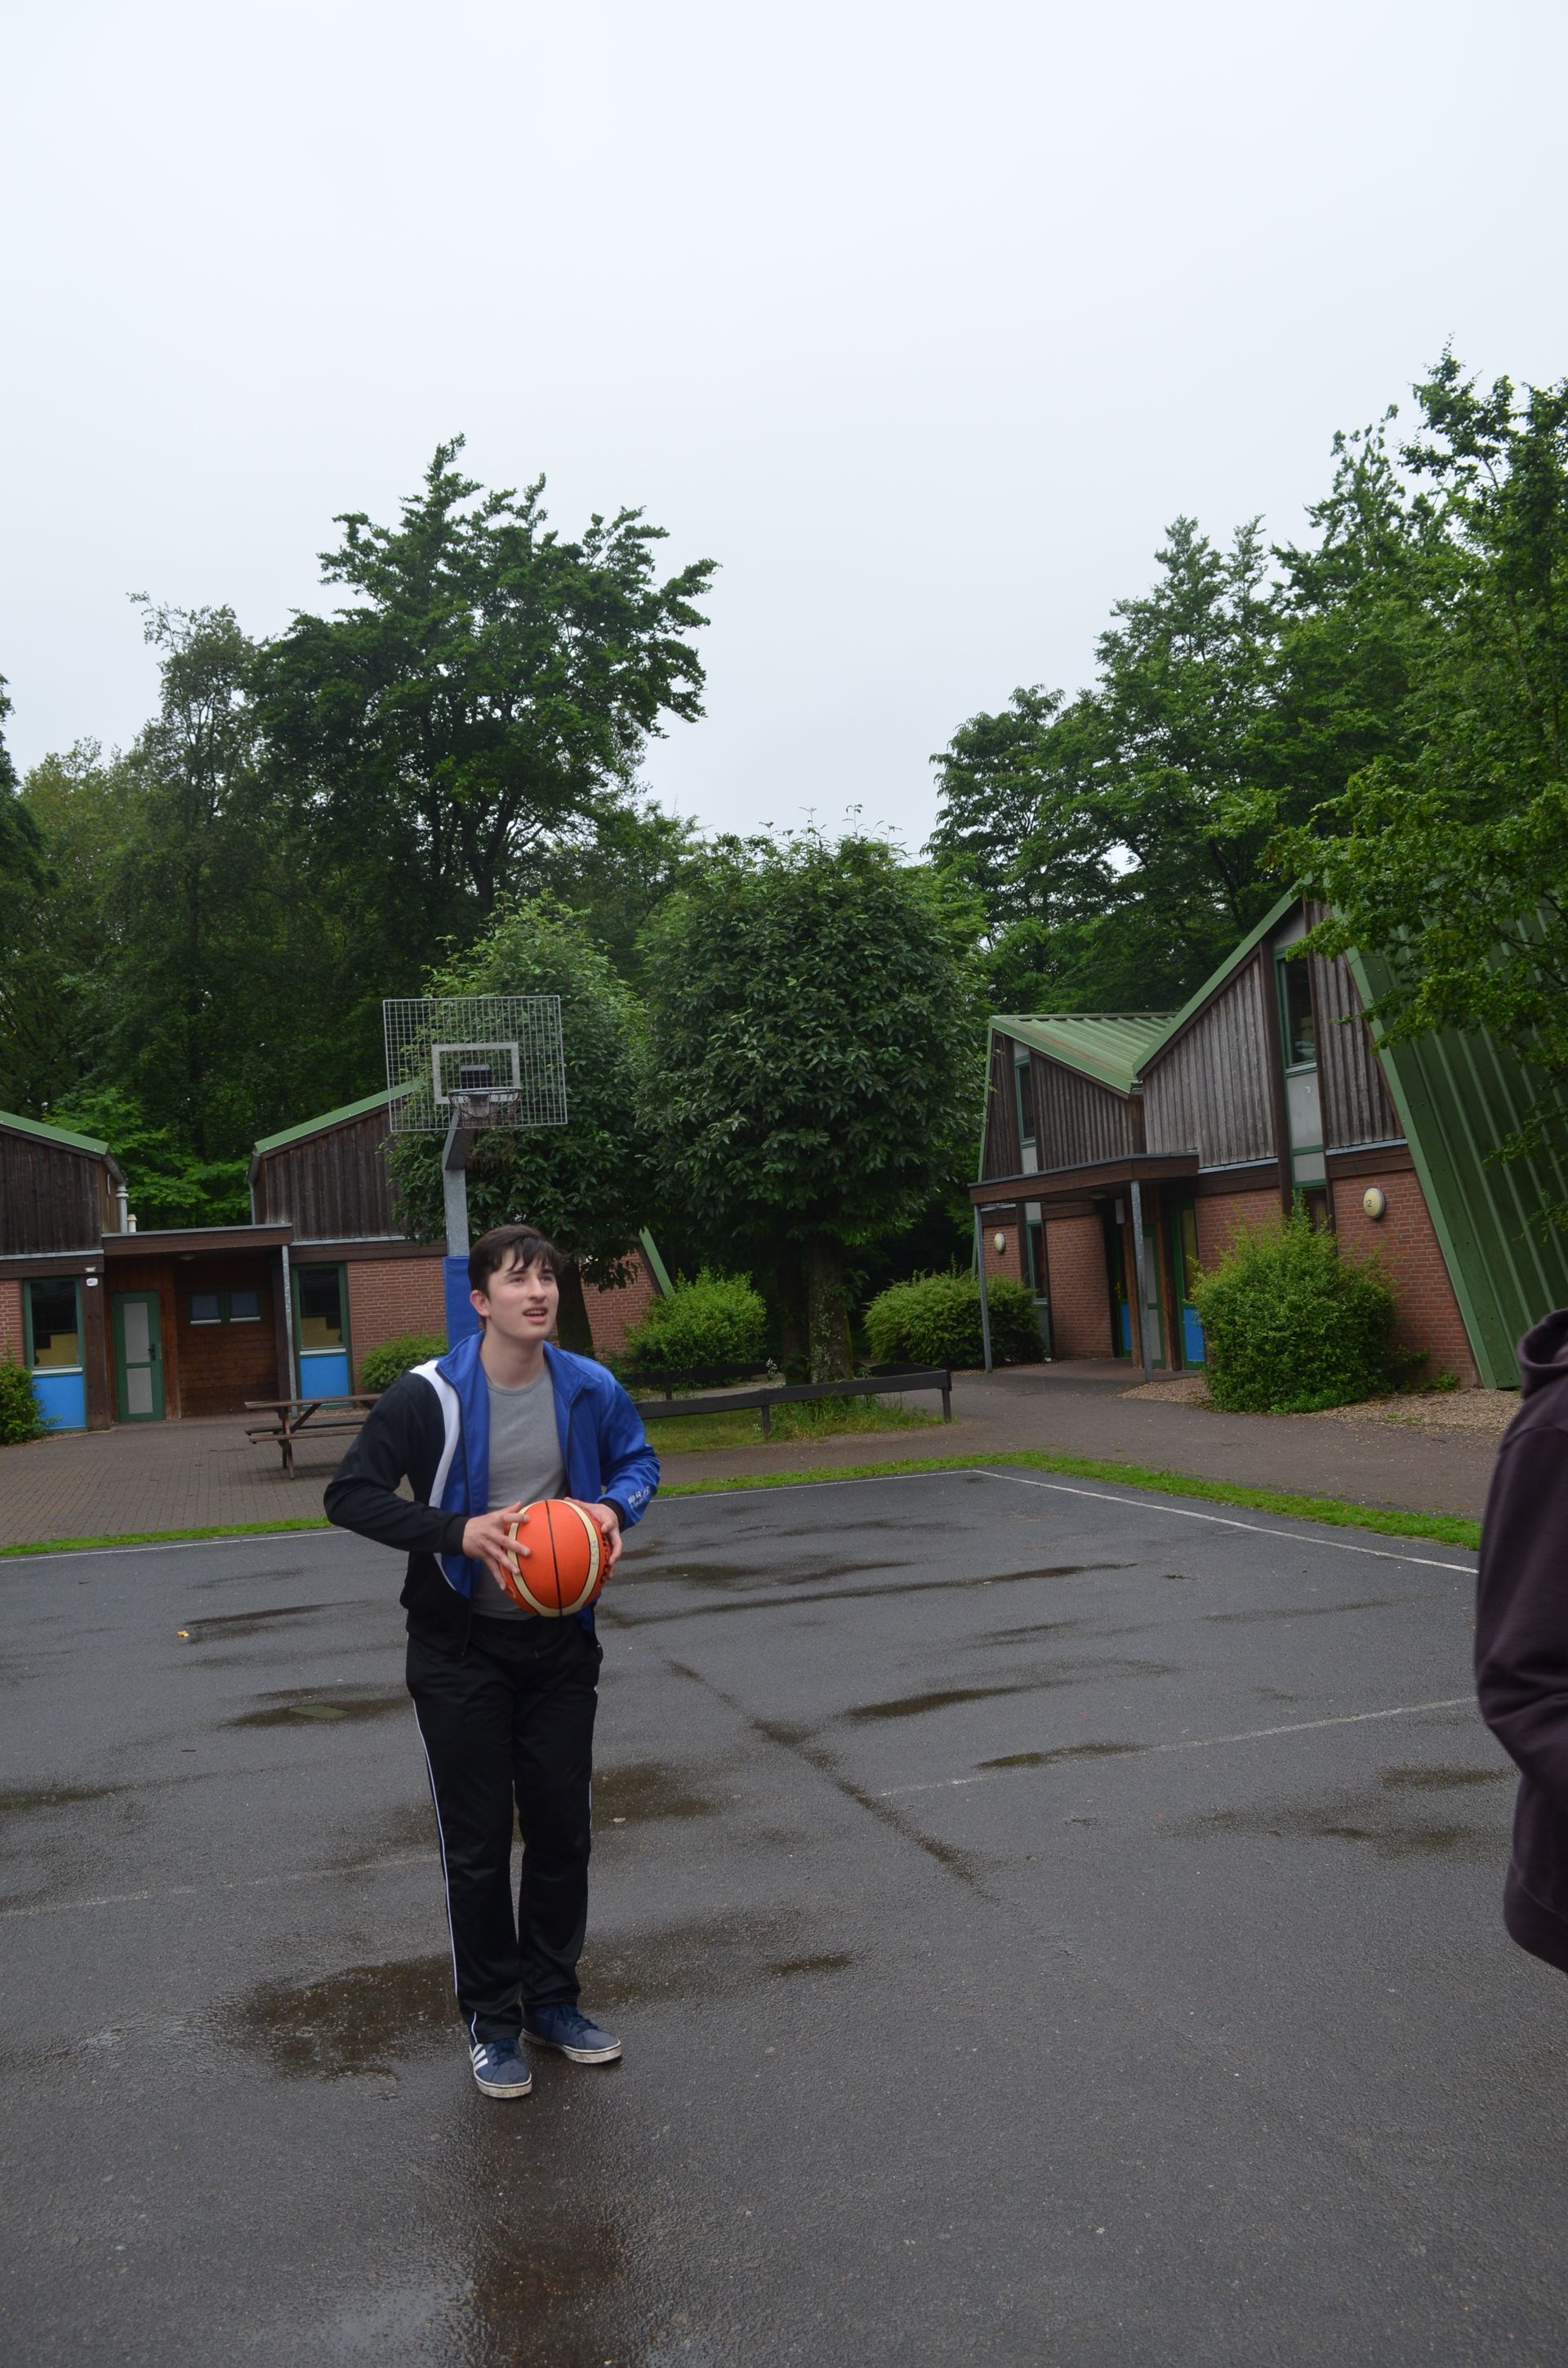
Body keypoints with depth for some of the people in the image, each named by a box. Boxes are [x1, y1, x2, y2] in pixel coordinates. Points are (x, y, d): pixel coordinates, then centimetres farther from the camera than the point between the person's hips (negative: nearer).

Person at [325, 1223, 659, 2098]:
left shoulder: (590, 1388, -5)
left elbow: (637, 1461, 12)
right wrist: (459, 1531, -25)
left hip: (560, 1641, 4)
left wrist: (616, 1507, -11)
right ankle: (493, 2021, 23)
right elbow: (351, 1494, -13)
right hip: (461, 1648, -3)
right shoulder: (430, 1395, -16)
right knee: (477, 1843, 6)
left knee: (563, 1829, 13)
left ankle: (553, 2000, 32)